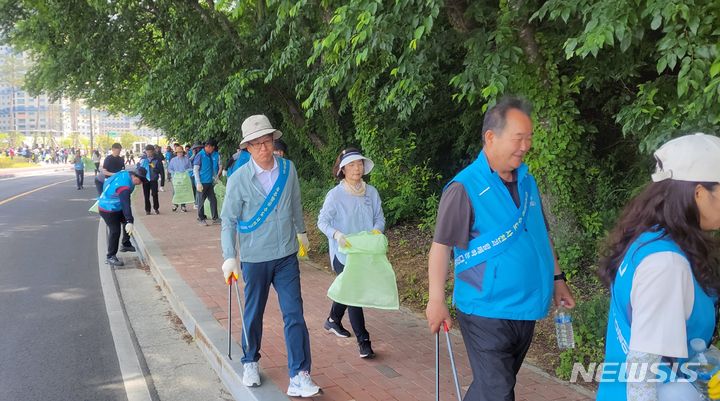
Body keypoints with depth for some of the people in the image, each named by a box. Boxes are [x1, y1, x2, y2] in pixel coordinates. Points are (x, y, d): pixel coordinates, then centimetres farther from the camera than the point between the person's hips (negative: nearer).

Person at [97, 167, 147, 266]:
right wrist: (129, 222, -46)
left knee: (128, 221, 18)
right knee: (115, 231, -11)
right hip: (108, 210, -10)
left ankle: (126, 244, 35)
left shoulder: (125, 174, -7)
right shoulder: (124, 186, -35)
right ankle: (110, 257, -2)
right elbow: (126, 205, -42)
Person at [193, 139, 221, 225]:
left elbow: (219, 166, 18)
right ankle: (201, 219, 15)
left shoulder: (214, 155, 8)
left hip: (210, 182, 6)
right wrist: (198, 183, -15)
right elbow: (195, 170, -11)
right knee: (201, 201, 4)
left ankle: (215, 218, 14)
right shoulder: (200, 155, -10)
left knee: (213, 200, 7)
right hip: (202, 182, -6)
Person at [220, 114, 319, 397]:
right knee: (253, 314, 14)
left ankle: (299, 377, 1)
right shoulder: (238, 180, -12)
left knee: (294, 314, -3)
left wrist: (301, 231, 25)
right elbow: (228, 221, -8)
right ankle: (250, 363, 37)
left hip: (287, 256, 2)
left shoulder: (288, 169, -3)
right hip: (255, 258, -2)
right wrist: (229, 258, -16)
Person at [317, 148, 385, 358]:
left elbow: (379, 218, 7)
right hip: (343, 253, -5)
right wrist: (337, 235, -26)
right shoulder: (335, 194, -11)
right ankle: (363, 340, -2)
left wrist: (377, 230, -15)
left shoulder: (371, 192, 1)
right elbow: (322, 221, -8)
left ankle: (333, 320, 46)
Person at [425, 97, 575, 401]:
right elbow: (441, 247, -14)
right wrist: (436, 301, -16)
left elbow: (541, 234, 17)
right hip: (486, 313, -7)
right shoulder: (464, 188, -16)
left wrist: (557, 278, 17)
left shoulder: (526, 179, 6)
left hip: (526, 309, 7)